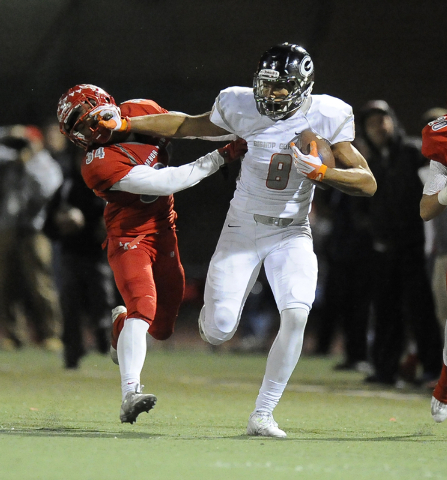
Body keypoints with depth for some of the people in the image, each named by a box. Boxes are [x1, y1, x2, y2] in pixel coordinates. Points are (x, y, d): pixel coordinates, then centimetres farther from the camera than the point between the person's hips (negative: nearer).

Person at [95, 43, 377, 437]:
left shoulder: (326, 117, -14)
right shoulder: (242, 108, -11)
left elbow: (368, 183, -14)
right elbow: (189, 125, 6)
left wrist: (321, 172, -30)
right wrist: (124, 124, 3)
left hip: (291, 233, -1)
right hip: (242, 229, 1)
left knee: (296, 315, -24)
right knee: (217, 333, -5)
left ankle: (263, 415, -11)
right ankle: (215, 311, 37)